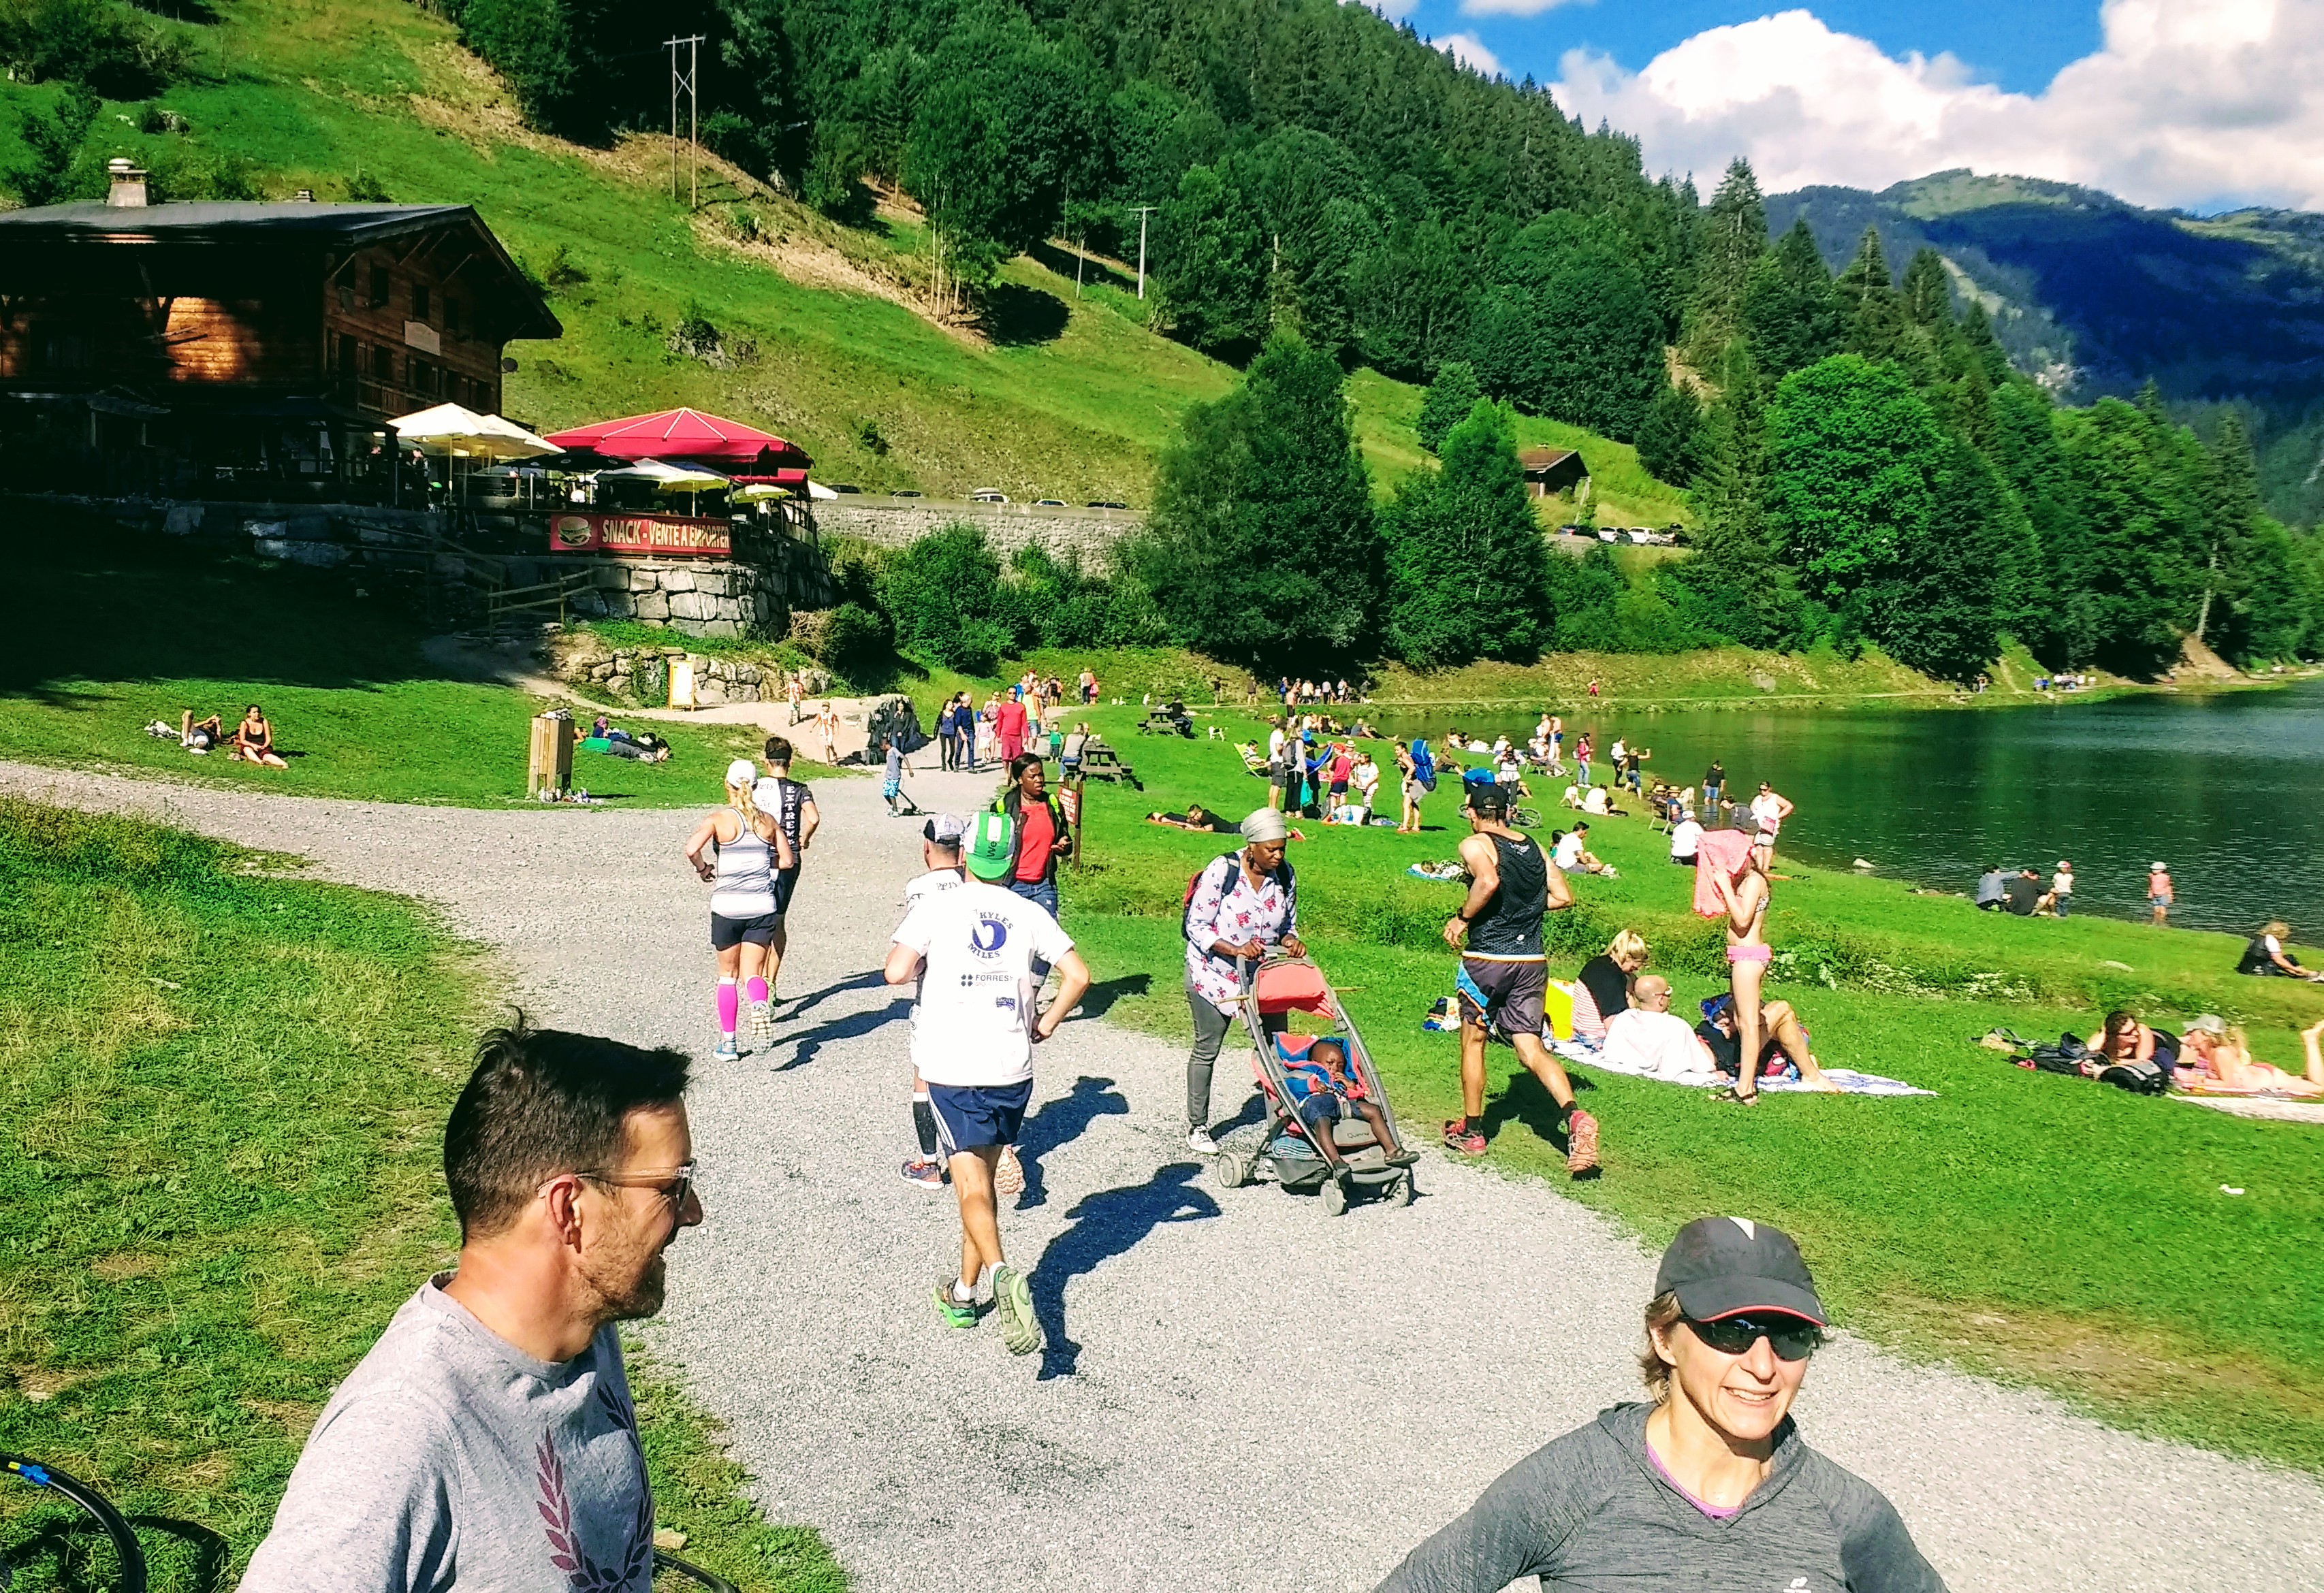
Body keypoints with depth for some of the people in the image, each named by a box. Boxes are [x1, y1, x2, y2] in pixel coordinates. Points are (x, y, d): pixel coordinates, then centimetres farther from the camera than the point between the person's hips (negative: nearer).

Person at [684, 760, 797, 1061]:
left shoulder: (719, 819, -5)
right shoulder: (768, 820, 4)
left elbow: (692, 849, -20)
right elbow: (788, 860, 8)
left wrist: (703, 869, -1)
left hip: (727, 906, -2)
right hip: (762, 907, 2)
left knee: (728, 974, 14)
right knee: (753, 973, 6)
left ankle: (728, 1043, 17)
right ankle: (759, 1004, -29)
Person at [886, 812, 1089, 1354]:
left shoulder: (937, 906, -4)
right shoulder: (1029, 913, 4)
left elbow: (895, 972, -14)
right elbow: (1078, 974, -4)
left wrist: (923, 965, 7)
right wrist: (1046, 1025, 8)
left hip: (953, 1068, -3)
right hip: (1012, 1067, 3)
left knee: (971, 1187, -3)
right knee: (982, 1178, 18)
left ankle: (1000, 1274, -28)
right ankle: (965, 1292, 26)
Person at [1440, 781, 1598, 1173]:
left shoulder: (1475, 844, -6)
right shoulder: (1533, 847, 11)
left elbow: (1489, 880, -26)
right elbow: (1563, 897, 8)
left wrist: (1462, 918, -14)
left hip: (1487, 957, -4)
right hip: (1532, 960, 5)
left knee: (1473, 1041, 14)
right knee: (1531, 1047, 6)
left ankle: (1471, 1131, 22)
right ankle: (1573, 1116, -17)